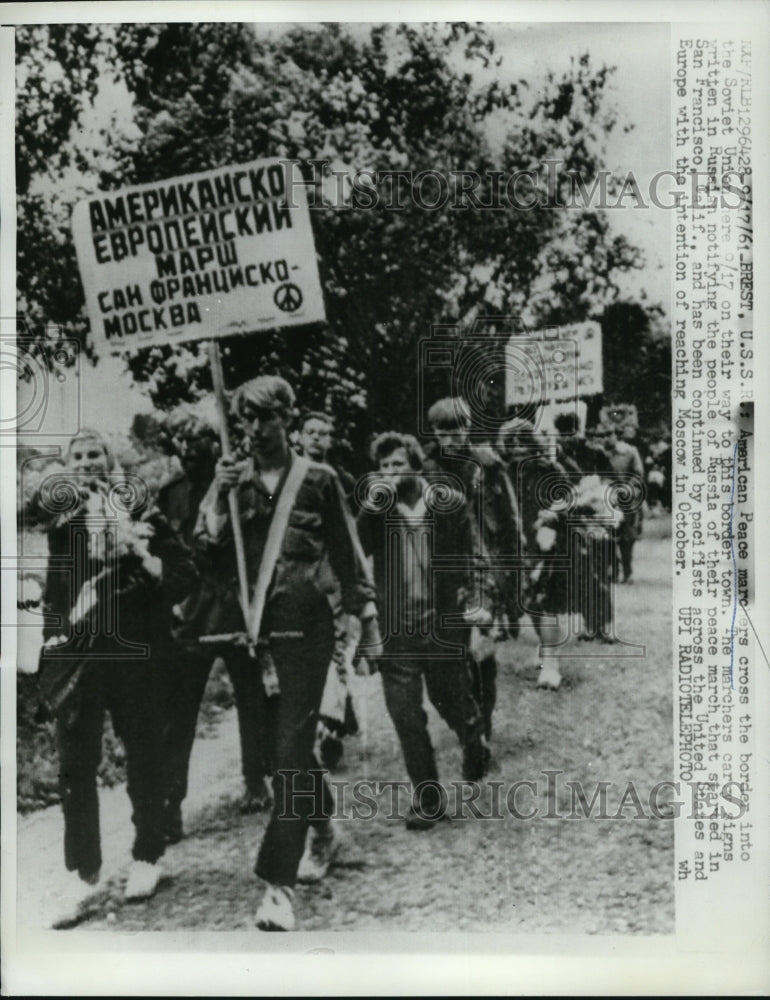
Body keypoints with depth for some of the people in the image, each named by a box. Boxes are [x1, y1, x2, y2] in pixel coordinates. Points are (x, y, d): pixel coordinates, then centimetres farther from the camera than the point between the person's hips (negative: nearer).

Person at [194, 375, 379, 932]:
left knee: (291, 751, -9)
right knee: (280, 746, 14)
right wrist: (220, 496, -12)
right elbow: (207, 547, 1)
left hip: (305, 629, -4)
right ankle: (322, 830, 39)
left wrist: (366, 611, 10)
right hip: (251, 629, 4)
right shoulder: (232, 480, 9)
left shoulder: (318, 479, 2)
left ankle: (279, 883, -8)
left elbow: (345, 550, 9)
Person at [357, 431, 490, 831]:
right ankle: (427, 798, 12)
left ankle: (473, 741, 48)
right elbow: (358, 550, -15)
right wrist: (373, 505, -23)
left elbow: (467, 558, 6)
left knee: (452, 700, 13)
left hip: (443, 623, 0)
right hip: (396, 627, 1)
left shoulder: (448, 503, -2)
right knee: (405, 714, -2)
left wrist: (473, 602, -4)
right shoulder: (375, 509, -1)